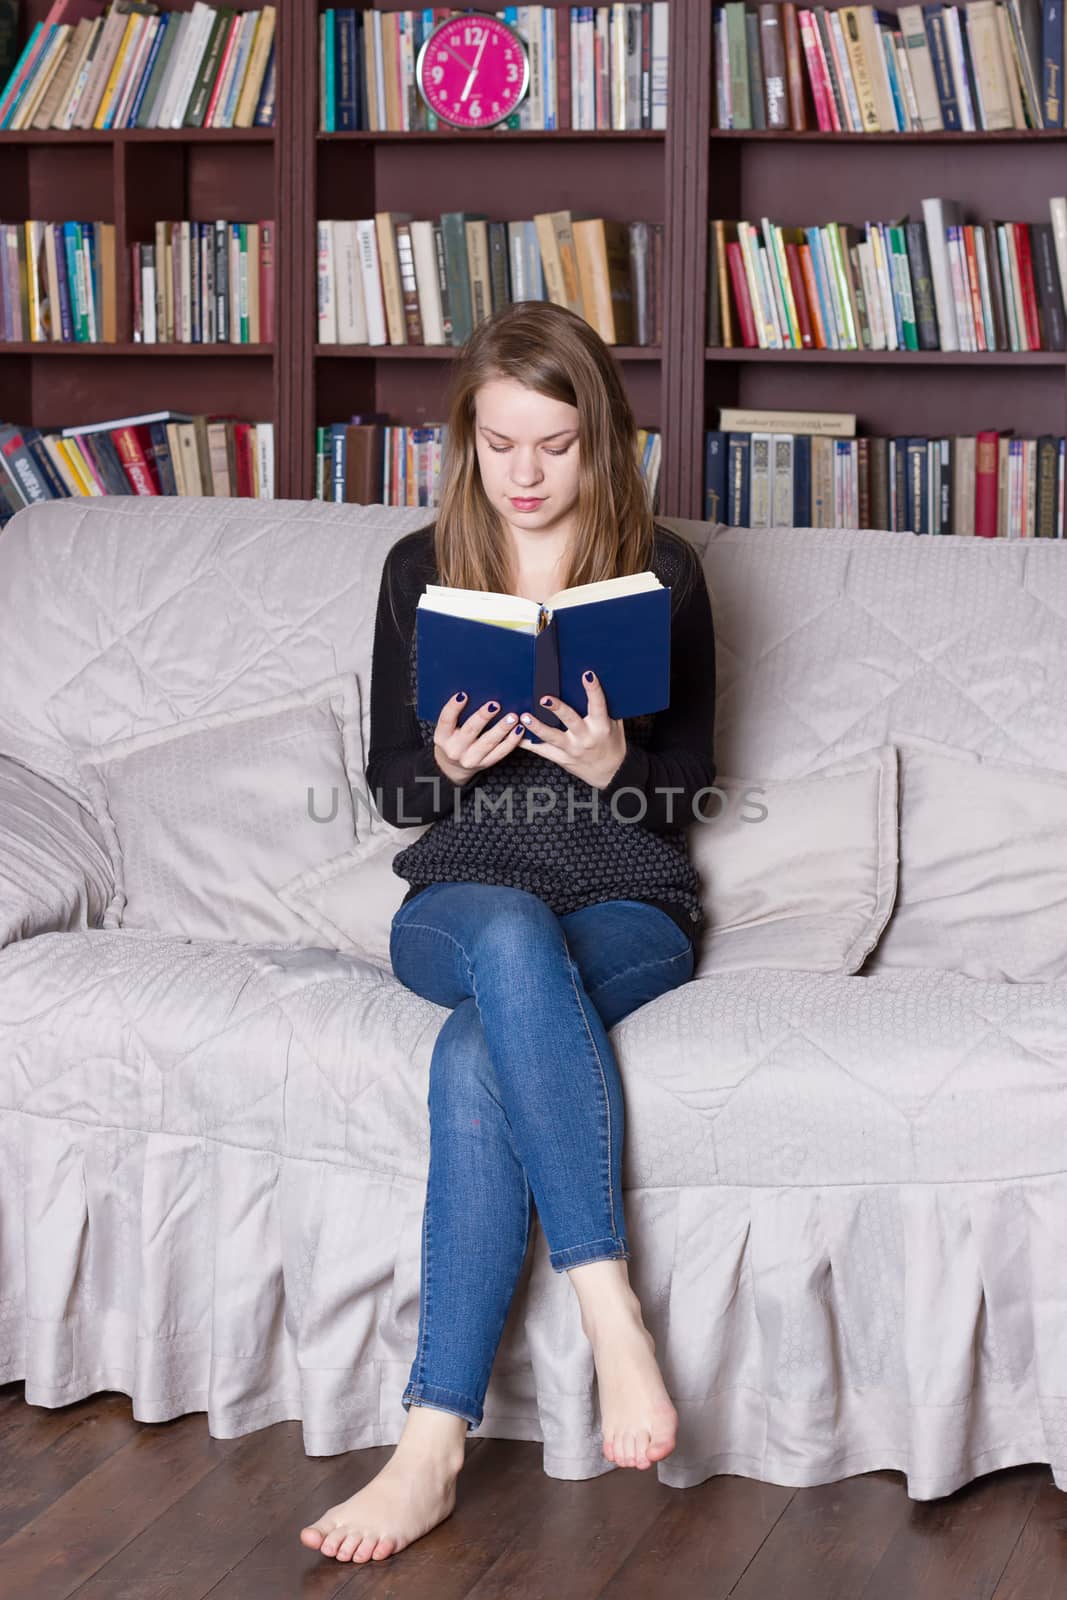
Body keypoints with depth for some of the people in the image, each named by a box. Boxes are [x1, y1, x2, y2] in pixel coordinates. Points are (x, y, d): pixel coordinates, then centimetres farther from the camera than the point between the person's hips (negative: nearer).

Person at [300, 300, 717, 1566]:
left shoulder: (660, 572, 2)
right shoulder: (421, 569, 6)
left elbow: (686, 787, 4)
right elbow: (389, 783, 10)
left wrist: (611, 767, -18)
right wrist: (446, 764, -13)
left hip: (627, 906, -1)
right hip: (457, 902, 1)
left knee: (477, 1056, -35)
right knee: (508, 929, -39)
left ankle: (436, 1444, -35)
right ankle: (615, 1319, -42)